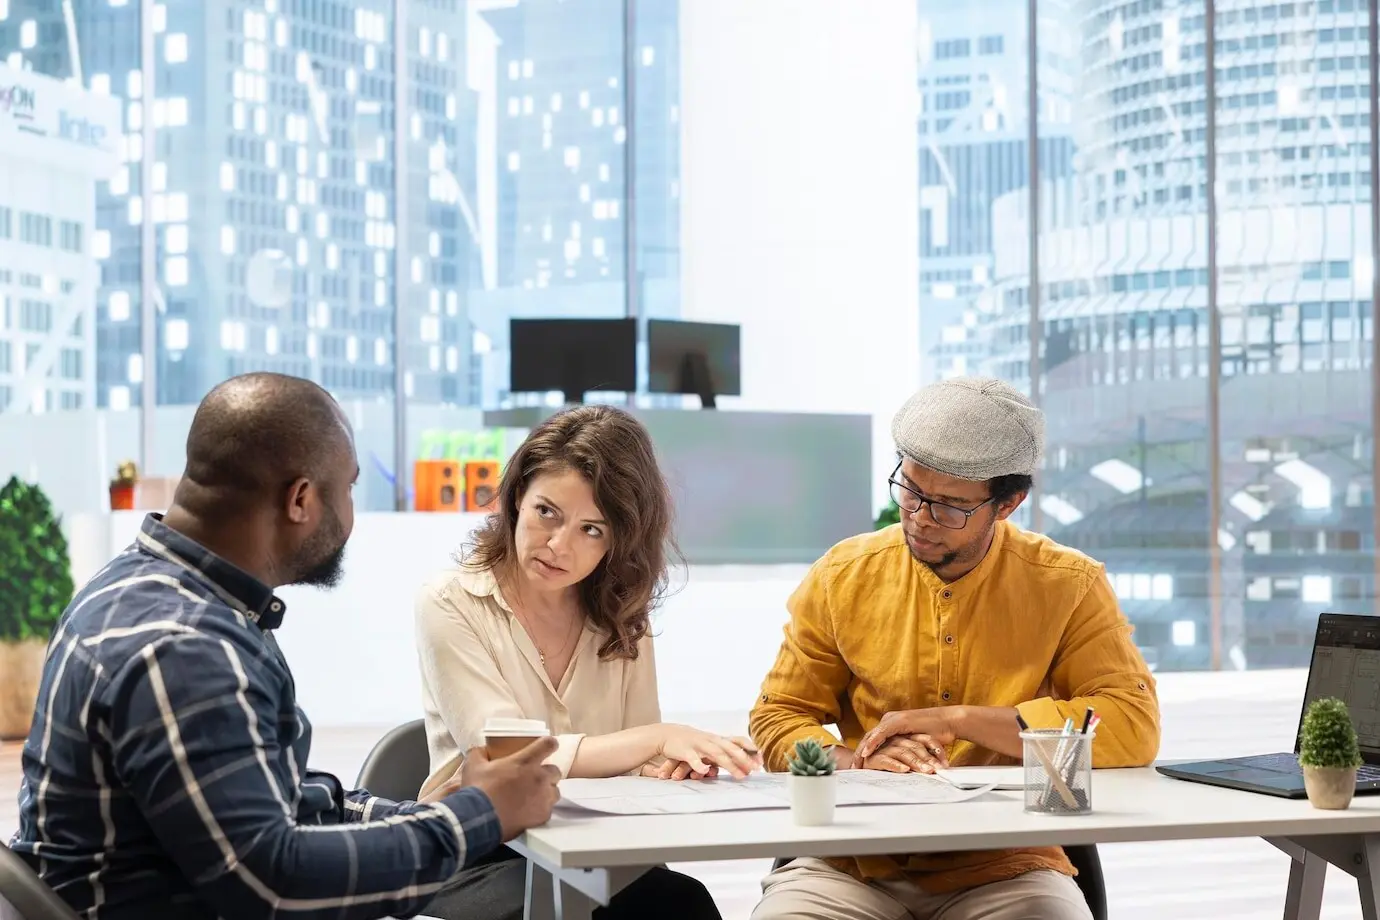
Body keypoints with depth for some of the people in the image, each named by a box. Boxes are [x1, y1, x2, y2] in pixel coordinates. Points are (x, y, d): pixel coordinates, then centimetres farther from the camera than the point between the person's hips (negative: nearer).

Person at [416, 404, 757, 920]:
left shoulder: (622, 618, 11)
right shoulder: (450, 605, -5)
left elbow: (641, 763, 8)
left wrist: (669, 764, -17)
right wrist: (657, 739, -21)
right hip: (479, 865, -5)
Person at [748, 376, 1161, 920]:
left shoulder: (1069, 586, -2)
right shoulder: (843, 577, 3)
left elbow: (1134, 728, -12)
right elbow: (778, 719, 8)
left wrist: (957, 719, -17)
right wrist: (854, 761, -15)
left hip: (1006, 868, -1)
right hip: (853, 865, 1)